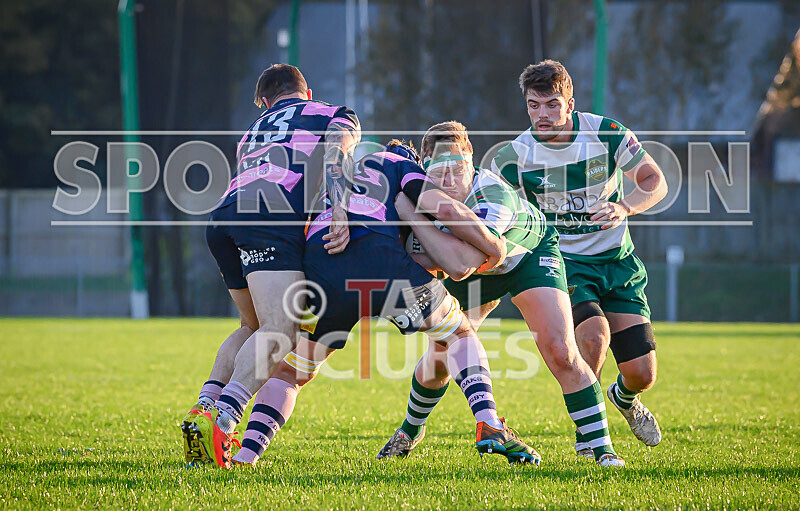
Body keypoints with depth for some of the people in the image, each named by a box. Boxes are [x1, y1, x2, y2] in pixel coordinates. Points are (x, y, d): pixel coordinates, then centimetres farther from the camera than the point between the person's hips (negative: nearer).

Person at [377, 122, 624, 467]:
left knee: (560, 352, -20)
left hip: (530, 254, -4)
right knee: (439, 357, 6)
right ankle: (411, 431, 36)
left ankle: (602, 448, -8)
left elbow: (460, 264, -55)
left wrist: (411, 215, -55)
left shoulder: (495, 196, -43)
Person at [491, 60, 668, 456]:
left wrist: (624, 207, -23)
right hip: (564, 263, -2)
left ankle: (626, 399, 36)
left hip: (618, 262, 2)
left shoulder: (607, 134, -11)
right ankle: (587, 430, -8)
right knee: (594, 334, -31)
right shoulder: (514, 157, -11)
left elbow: (655, 182, -4)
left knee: (641, 374, -4)